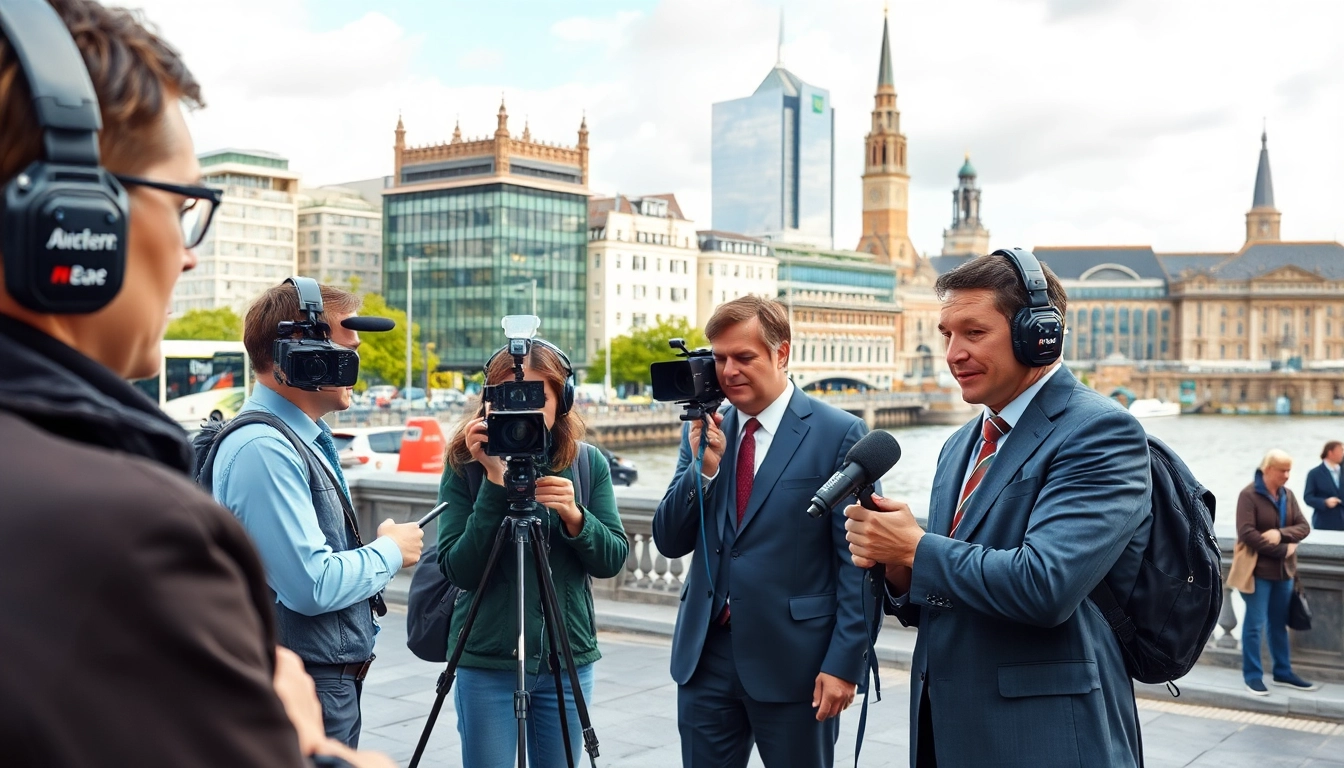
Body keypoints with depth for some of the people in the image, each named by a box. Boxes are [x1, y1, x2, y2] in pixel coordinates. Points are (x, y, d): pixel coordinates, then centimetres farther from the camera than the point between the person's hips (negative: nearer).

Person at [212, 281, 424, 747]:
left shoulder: (305, 439, 11)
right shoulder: (264, 448, -21)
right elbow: (312, 586, -26)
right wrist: (390, 551, -12)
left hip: (334, 681, 10)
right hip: (303, 690, -10)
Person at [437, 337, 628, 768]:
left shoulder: (589, 463, 0)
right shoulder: (465, 467, -7)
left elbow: (612, 560, -1)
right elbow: (459, 571, -15)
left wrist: (574, 516, -19)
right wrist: (495, 484, -22)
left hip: (569, 660, 2)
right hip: (487, 663, -2)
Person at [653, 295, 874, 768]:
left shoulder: (839, 434, -7)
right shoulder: (705, 431, 7)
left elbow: (858, 563, -8)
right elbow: (669, 543, 5)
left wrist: (845, 663, -12)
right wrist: (703, 467, -10)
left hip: (793, 659, -4)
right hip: (705, 655, 4)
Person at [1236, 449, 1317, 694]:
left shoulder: (1287, 495, 8)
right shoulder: (1249, 495, -12)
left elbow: (1303, 527, 3)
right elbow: (1247, 533, -19)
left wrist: (1281, 534, -17)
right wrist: (1282, 550, -17)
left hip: (1284, 569, 6)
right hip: (1259, 569, -6)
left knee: (1279, 624, 14)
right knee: (1255, 624, -2)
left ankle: (1283, 673, 23)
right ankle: (1252, 675, 5)